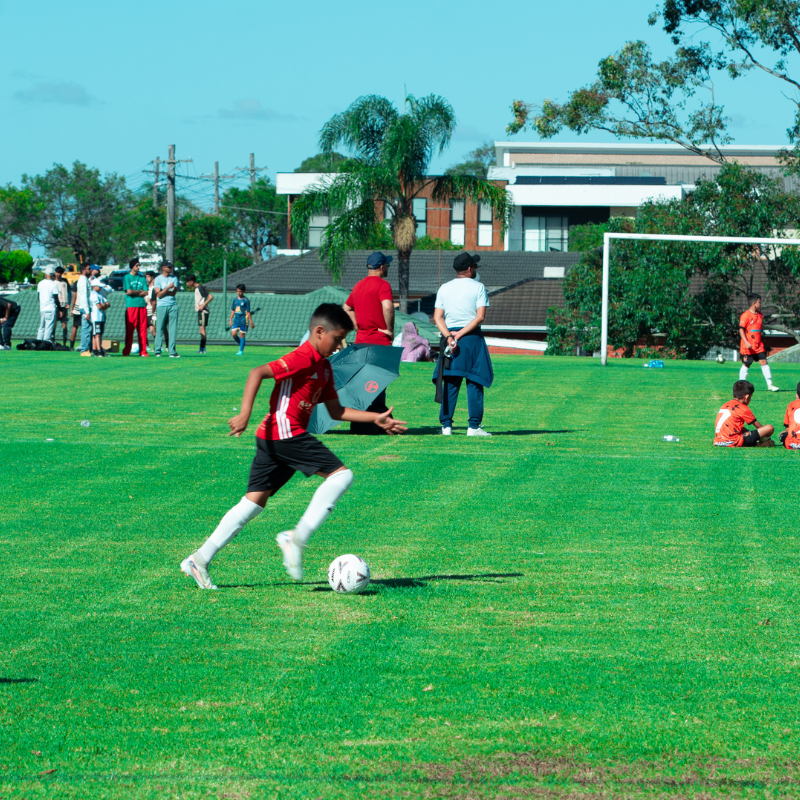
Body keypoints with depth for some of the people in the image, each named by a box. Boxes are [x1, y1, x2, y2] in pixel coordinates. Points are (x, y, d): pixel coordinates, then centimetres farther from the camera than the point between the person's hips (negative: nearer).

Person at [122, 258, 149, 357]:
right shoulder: (127, 277, 4)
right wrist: (140, 291, 3)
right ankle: (126, 351, -1)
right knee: (129, 330, -5)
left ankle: (143, 351, 2)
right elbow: (129, 291, -8)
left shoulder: (142, 278, 15)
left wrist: (134, 292, -4)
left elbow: (146, 292, 6)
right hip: (131, 306, -4)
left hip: (142, 305, 4)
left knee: (143, 329, 0)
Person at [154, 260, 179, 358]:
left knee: (173, 329, -2)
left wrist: (163, 291, -7)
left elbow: (174, 293, 2)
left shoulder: (174, 278, 13)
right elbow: (159, 294, -6)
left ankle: (172, 351, -2)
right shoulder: (158, 279, 3)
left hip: (172, 306, 3)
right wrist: (168, 288, -15)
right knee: (159, 329, -4)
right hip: (161, 306, -3)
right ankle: (157, 351, 1)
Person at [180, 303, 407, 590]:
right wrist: (245, 414, -25)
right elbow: (257, 373, -19)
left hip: (271, 438, 10)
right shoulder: (303, 358, -10)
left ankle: (200, 559, 6)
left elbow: (336, 412, 24)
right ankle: (298, 536, -14)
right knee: (341, 475, -10)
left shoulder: (324, 367, 20)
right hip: (286, 433, -10)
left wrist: (376, 418, 19)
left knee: (255, 501, 9)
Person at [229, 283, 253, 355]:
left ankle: (241, 350, 3)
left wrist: (251, 322, -5)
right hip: (236, 320, 5)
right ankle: (241, 344, 21)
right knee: (233, 334, -4)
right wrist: (230, 320, 15)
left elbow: (248, 312, -5)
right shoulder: (235, 299, 9)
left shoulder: (246, 300, -6)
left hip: (243, 320, -5)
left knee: (242, 335, -2)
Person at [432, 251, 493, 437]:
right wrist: (460, 334, -11)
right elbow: (480, 316, -11)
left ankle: (446, 425, 3)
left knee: (450, 383, 7)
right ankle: (474, 426, -5)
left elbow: (437, 317, 1)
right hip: (472, 338, -4)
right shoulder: (478, 287, -1)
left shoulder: (444, 288, 10)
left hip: (449, 335, 4)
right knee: (474, 383, 0)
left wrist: (448, 336, -9)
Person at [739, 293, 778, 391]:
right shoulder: (745, 315, -10)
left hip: (758, 345, 6)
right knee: (746, 364, 1)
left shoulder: (759, 315, 12)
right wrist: (746, 342, -22)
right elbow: (741, 329, -14)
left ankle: (769, 385, 0)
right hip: (748, 346, -6)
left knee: (764, 362, -1)